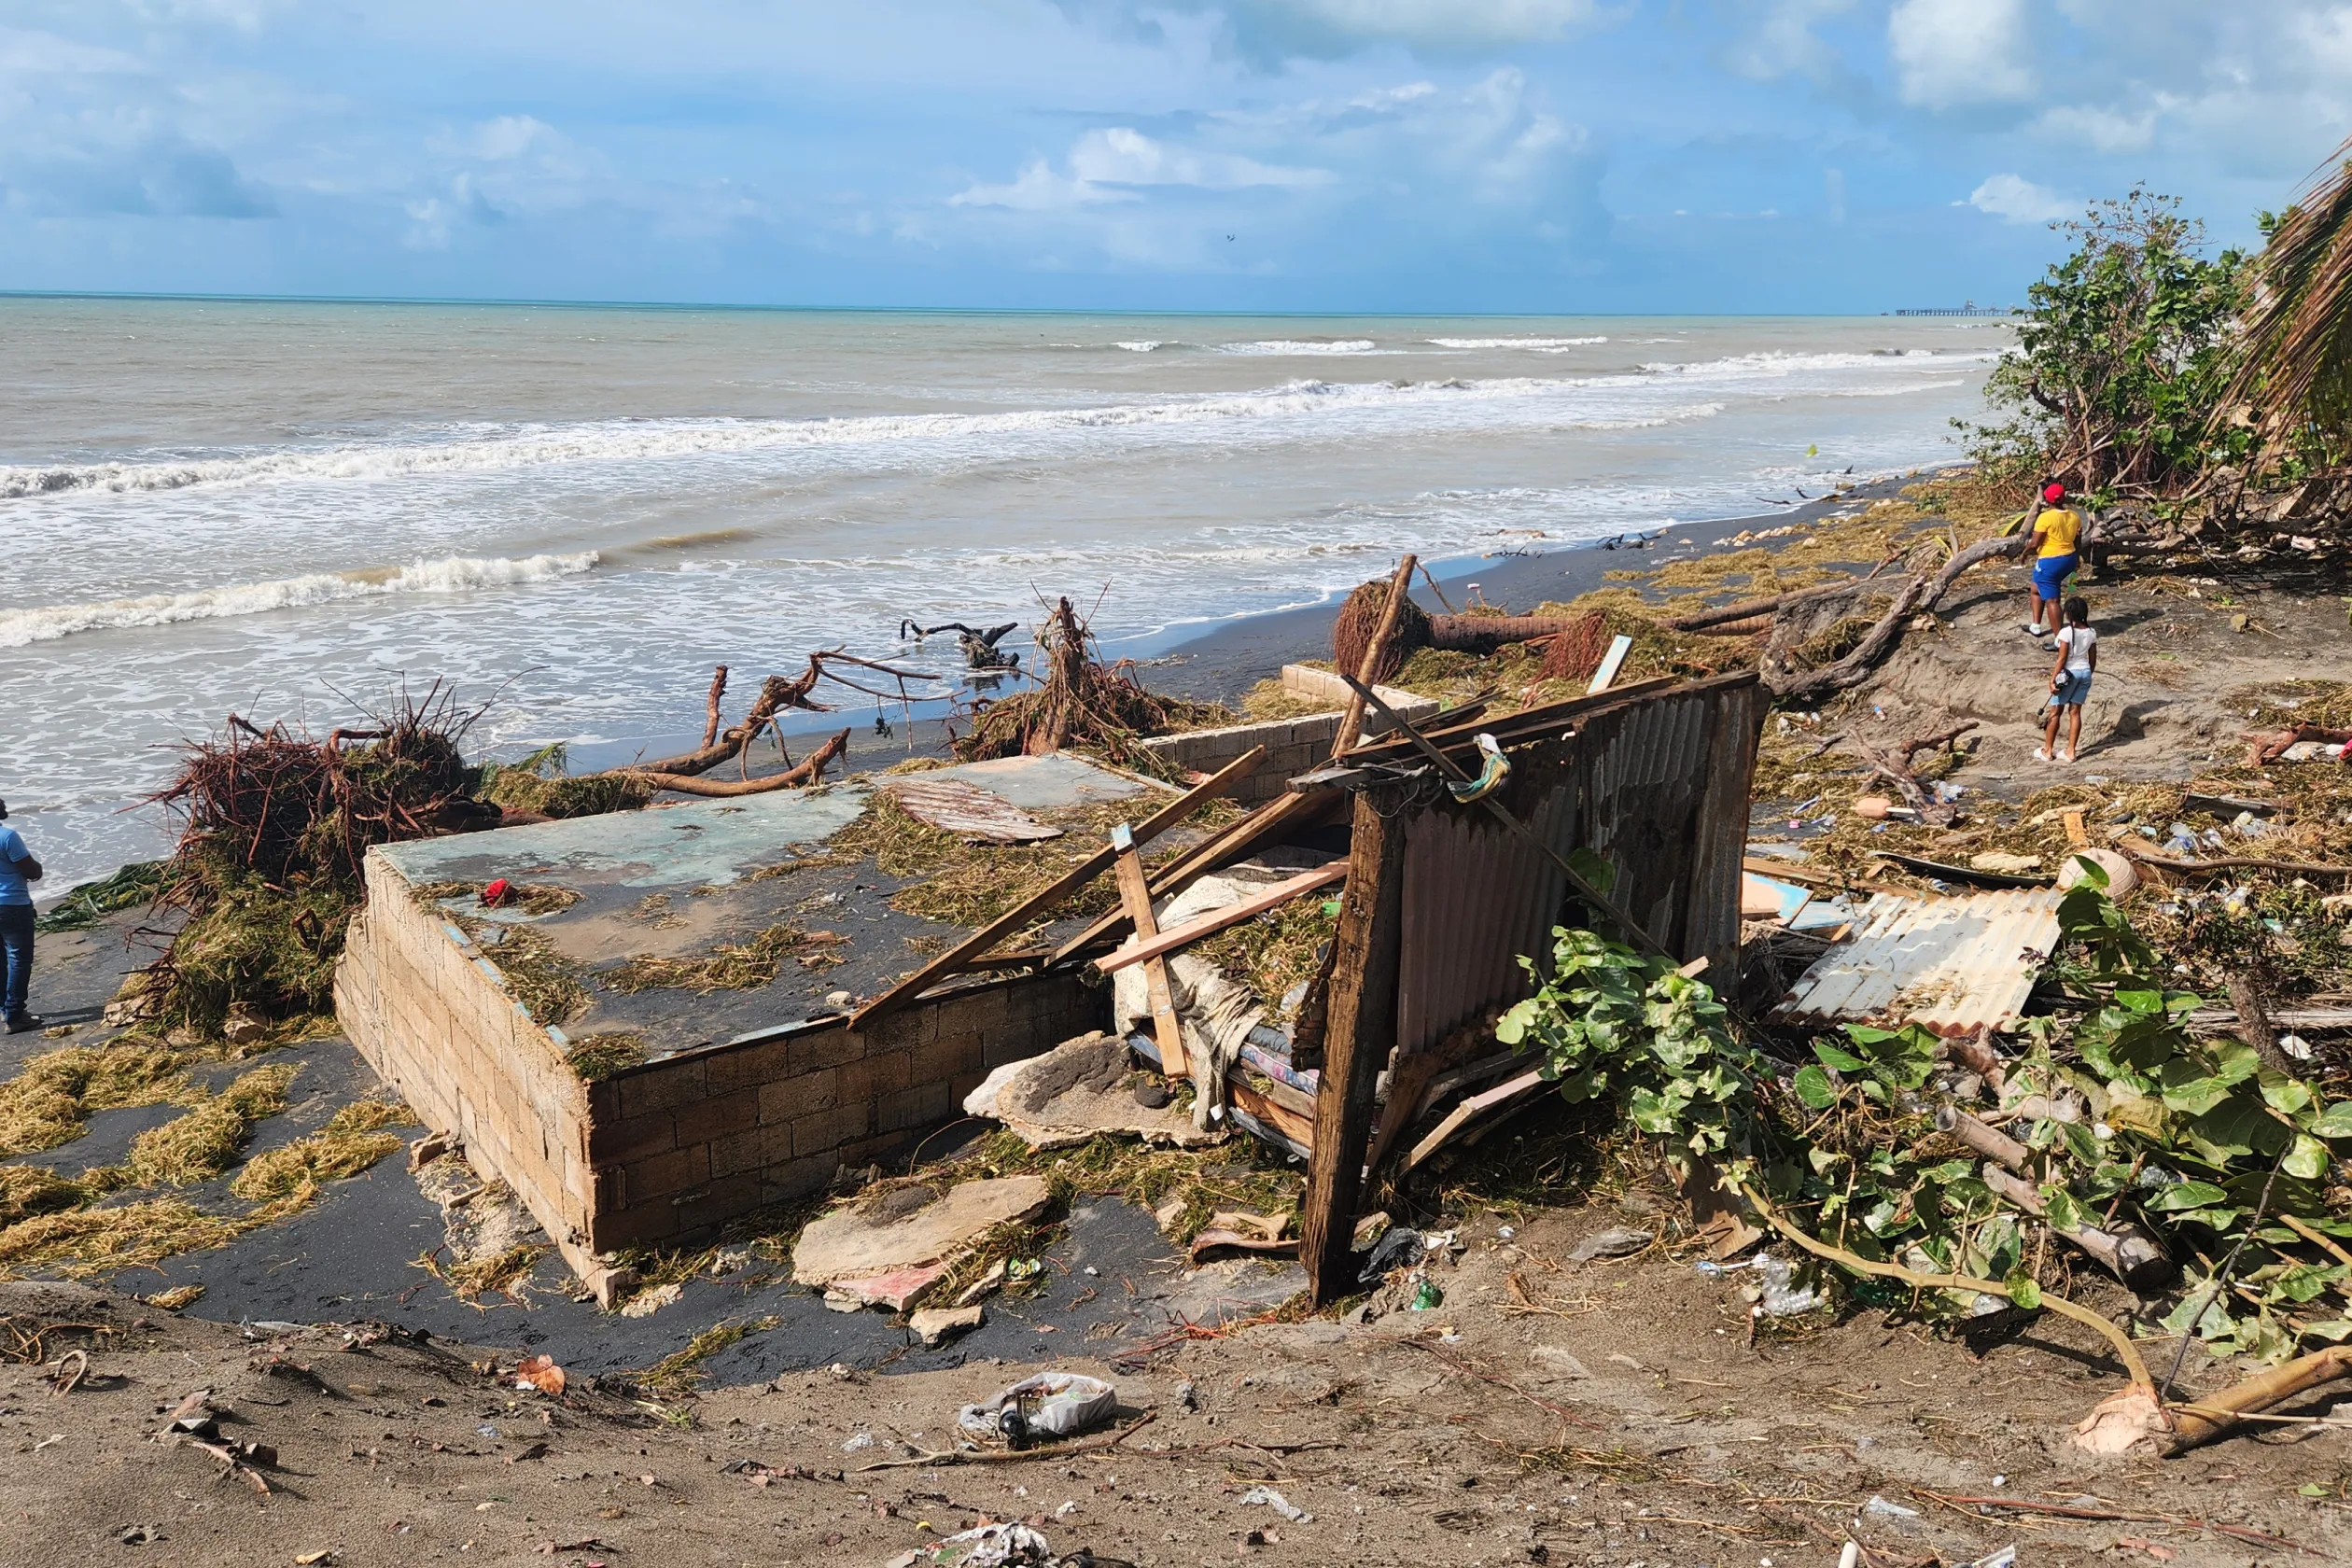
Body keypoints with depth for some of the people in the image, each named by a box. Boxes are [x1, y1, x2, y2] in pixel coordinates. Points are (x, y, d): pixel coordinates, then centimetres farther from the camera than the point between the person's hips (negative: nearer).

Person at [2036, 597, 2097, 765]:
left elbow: (2062, 659, -17)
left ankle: (2047, 751, 12)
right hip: (2085, 672, 6)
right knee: (2075, 711, 10)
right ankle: (2070, 751, 11)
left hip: (2069, 673, -6)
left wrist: (2053, 679, -13)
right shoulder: (2091, 633, 2)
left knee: (2055, 712, 5)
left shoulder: (2066, 632, -16)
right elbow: (2093, 659, 7)